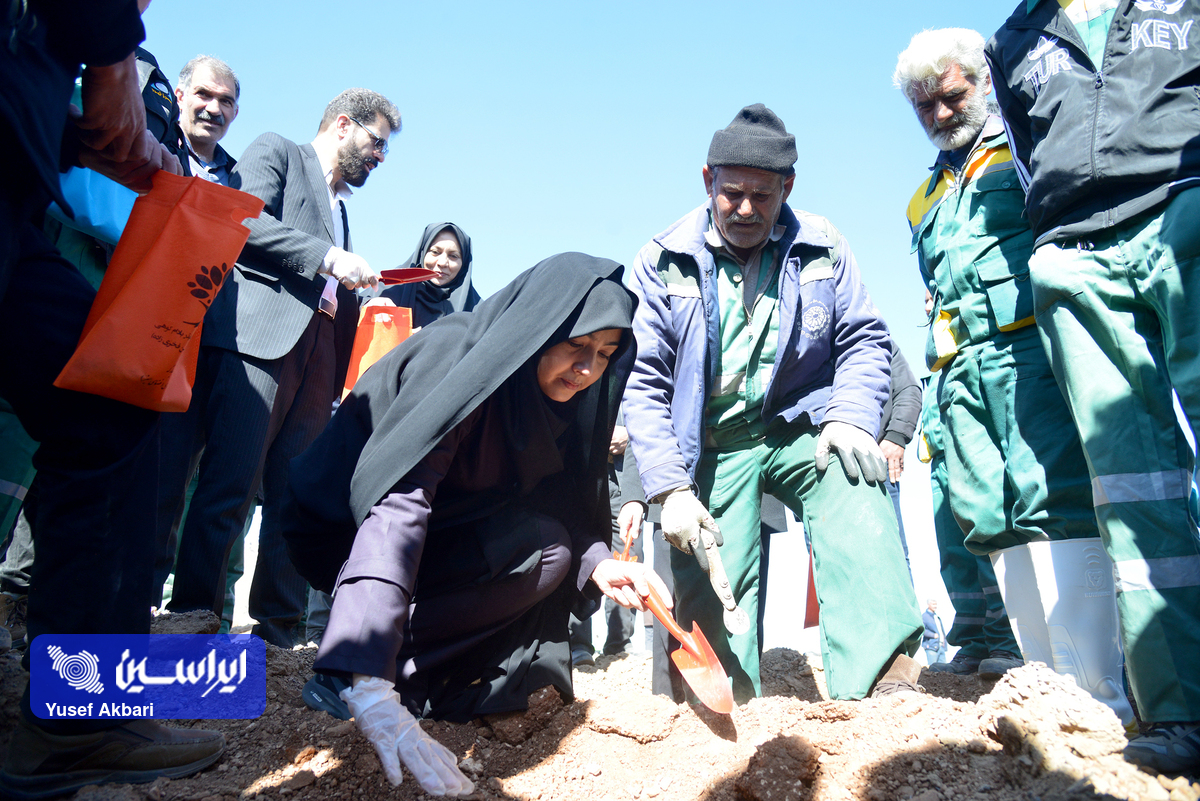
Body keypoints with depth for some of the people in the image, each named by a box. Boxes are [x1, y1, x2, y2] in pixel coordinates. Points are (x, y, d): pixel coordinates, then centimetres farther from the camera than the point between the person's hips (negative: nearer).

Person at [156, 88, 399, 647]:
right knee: (229, 484, -8)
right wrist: (327, 258, -12)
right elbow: (245, 220, -7)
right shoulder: (276, 152, 11)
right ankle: (194, 610, -1)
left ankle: (281, 621, 8)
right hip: (261, 334, -7)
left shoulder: (338, 207, 32)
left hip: (317, 354, 7)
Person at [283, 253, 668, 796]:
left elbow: (552, 506, 1)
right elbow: (400, 502, -41)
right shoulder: (453, 360, -29)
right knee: (546, 549, -20)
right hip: (345, 533, -8)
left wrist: (596, 563, -21)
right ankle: (360, 672, -15)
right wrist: (368, 686, -50)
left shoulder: (546, 393, -5)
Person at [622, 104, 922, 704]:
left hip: (804, 427, 0)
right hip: (712, 445, 0)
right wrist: (670, 488, -14)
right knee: (712, 596, -7)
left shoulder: (822, 248, 7)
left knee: (857, 487, -30)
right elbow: (642, 383, -3)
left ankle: (883, 682, -32)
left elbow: (864, 341, 9)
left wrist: (849, 416, -13)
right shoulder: (663, 262, 1)